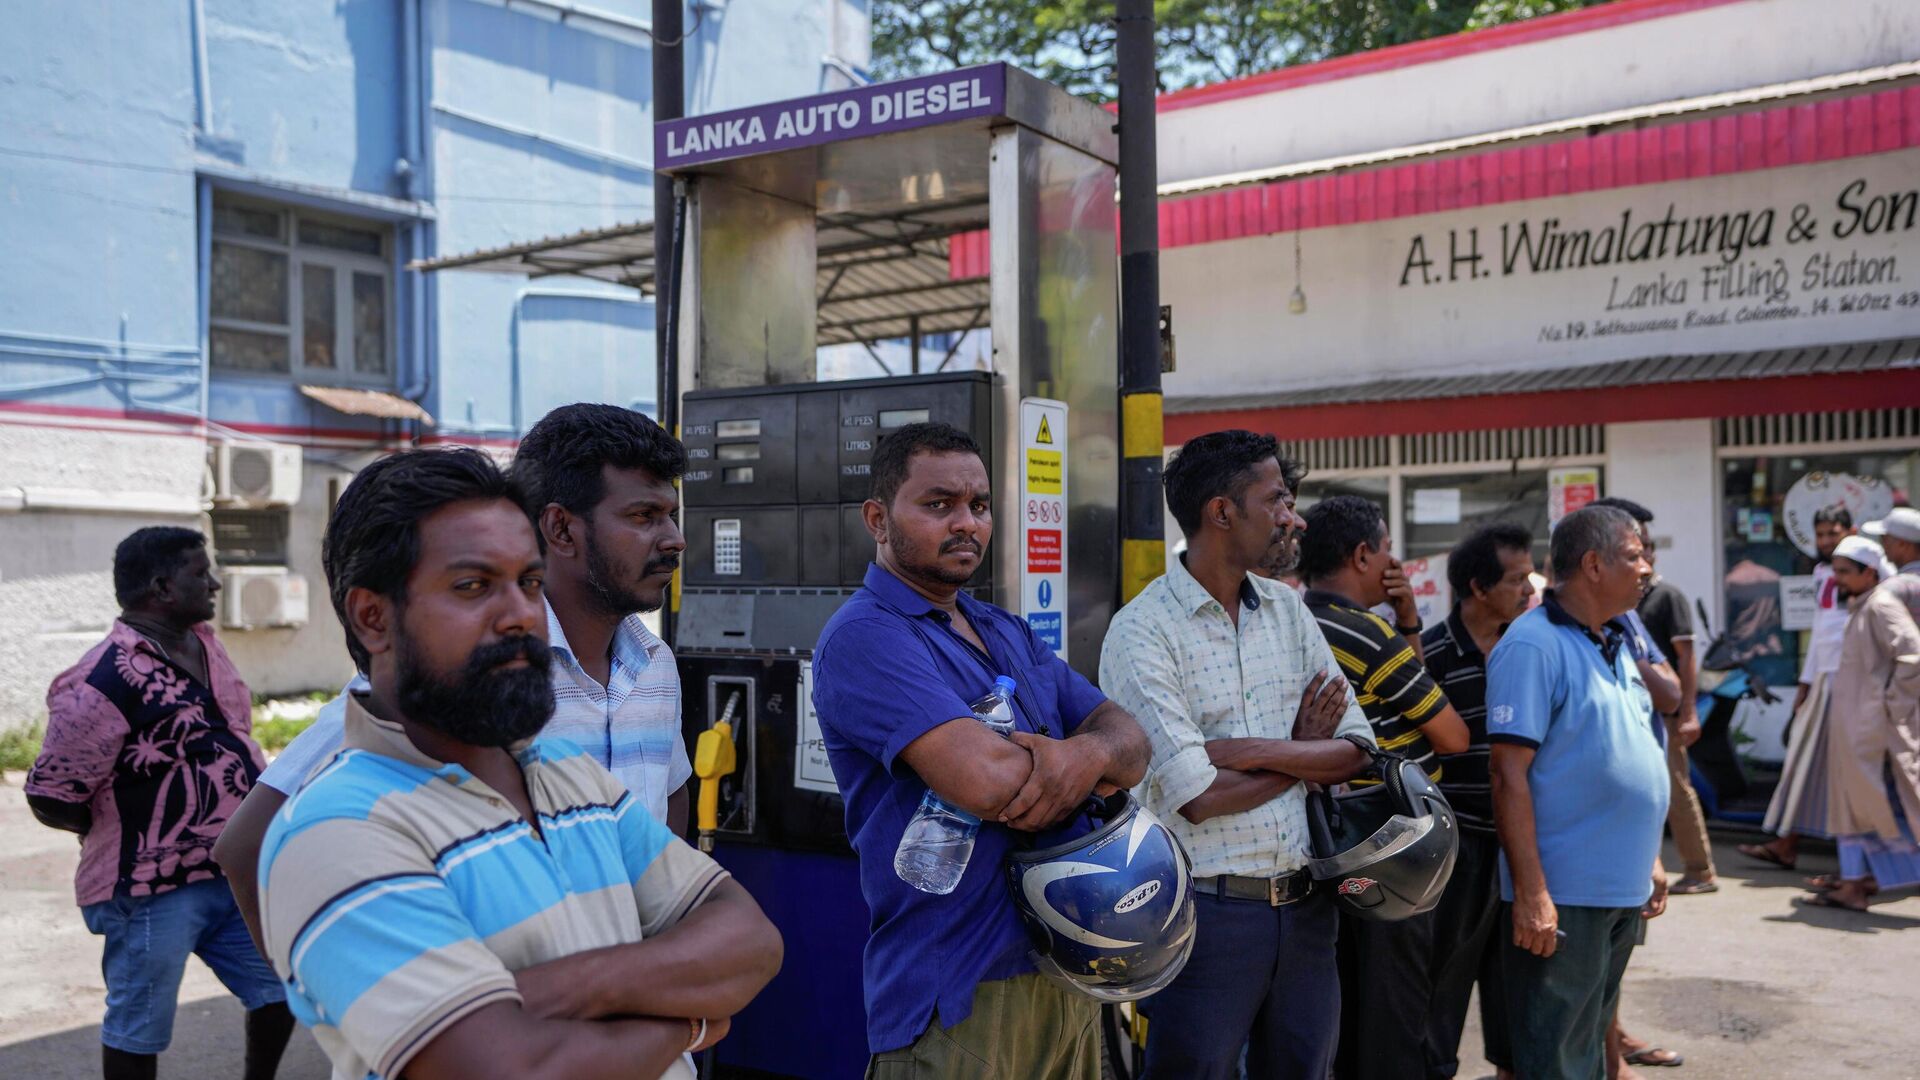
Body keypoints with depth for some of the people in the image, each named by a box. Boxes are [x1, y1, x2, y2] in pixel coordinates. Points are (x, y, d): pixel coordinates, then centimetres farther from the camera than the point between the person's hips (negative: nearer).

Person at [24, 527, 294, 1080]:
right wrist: (129, 830, -2)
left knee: (282, 983, 17)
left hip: (237, 873, 8)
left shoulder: (203, 644, 6)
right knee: (138, 1030, 8)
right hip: (152, 891, -8)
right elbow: (50, 797, -19)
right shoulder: (105, 681, -21)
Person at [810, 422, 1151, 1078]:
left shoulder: (1009, 633, 13)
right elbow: (985, 781, -28)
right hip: (958, 998, -8)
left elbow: (1130, 743, 6)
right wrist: (1083, 769, -7)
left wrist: (1088, 755, -18)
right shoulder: (863, 638, -15)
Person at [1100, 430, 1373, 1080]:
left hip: (1306, 905, 6)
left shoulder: (1287, 609, 7)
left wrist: (1252, 750, -14)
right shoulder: (1142, 630, -13)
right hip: (1208, 911, -6)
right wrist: (1304, 749, -4)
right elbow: (1197, 798, -19)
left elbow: (1356, 752, 1)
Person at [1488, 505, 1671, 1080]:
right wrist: (1531, 892, -23)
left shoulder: (1615, 643, 12)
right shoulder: (1533, 645, -16)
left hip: (1622, 890, 9)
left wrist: (1649, 860, 17)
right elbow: (1509, 774, -21)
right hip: (1563, 895, -9)